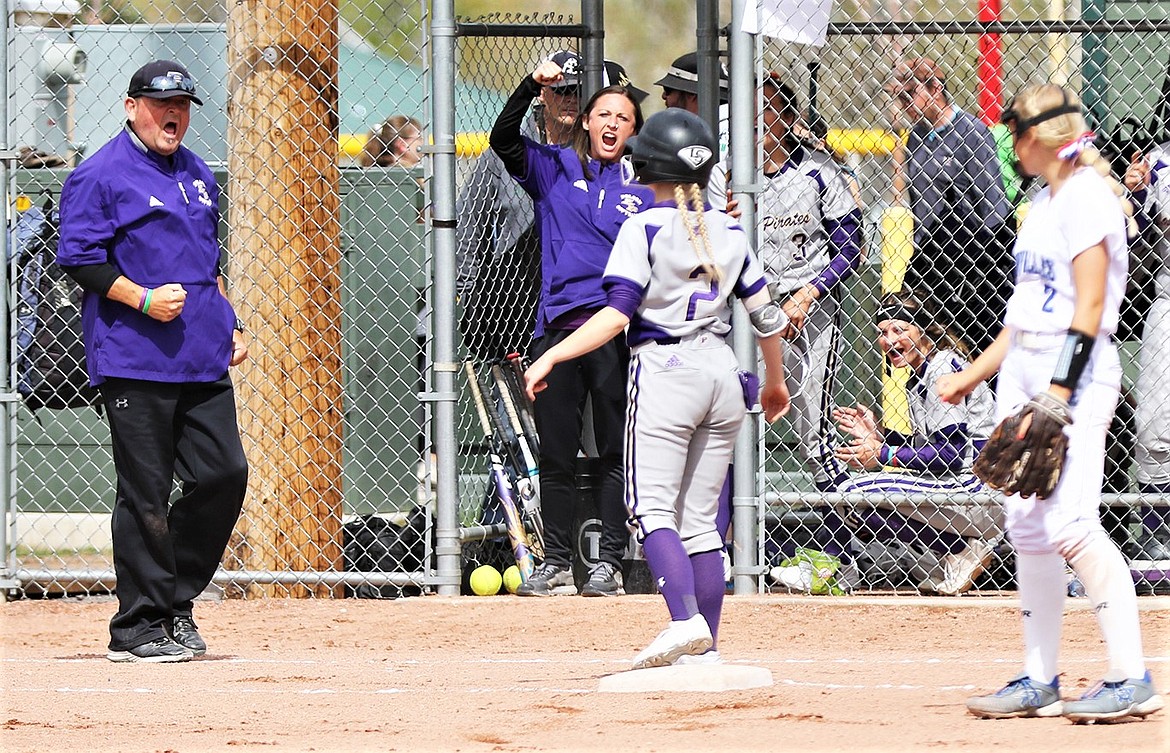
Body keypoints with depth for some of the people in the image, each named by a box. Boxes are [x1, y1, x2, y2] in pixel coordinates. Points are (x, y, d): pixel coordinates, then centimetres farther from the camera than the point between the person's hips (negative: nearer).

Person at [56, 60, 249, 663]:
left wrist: (229, 324, 19)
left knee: (224, 472, 1)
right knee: (145, 493, -6)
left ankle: (174, 597, 16)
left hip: (203, 362, 7)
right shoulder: (100, 176, -5)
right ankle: (139, 627, 0)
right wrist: (141, 299, -19)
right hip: (134, 360, -7)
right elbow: (78, 258, -10)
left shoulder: (196, 174, 20)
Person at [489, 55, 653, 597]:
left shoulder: (645, 186, 10)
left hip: (617, 332, -1)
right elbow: (503, 138, -4)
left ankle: (611, 562, 2)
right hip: (557, 326, 1)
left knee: (616, 452, -2)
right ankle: (556, 561, 12)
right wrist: (533, 85, -16)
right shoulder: (553, 167, 11)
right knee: (556, 453, 5)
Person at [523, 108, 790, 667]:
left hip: (664, 370, -6)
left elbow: (617, 315, -16)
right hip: (722, 373, 6)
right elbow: (766, 316, 12)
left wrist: (551, 357, -16)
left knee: (652, 508, -8)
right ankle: (704, 647, 8)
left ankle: (685, 620, -29)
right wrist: (775, 384, 27)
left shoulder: (644, 229, -6)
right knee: (700, 517, 10)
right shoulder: (729, 232, 9)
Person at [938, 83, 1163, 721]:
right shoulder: (1044, 202, 17)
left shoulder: (1086, 196, -11)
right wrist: (973, 375, 25)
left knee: (1070, 522, -17)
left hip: (1076, 369, -10)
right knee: (1025, 522, 7)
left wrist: (1059, 394, -23)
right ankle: (1039, 681, 11)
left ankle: (1130, 678, -15)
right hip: (1021, 369, 10)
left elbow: (1088, 307, -18)